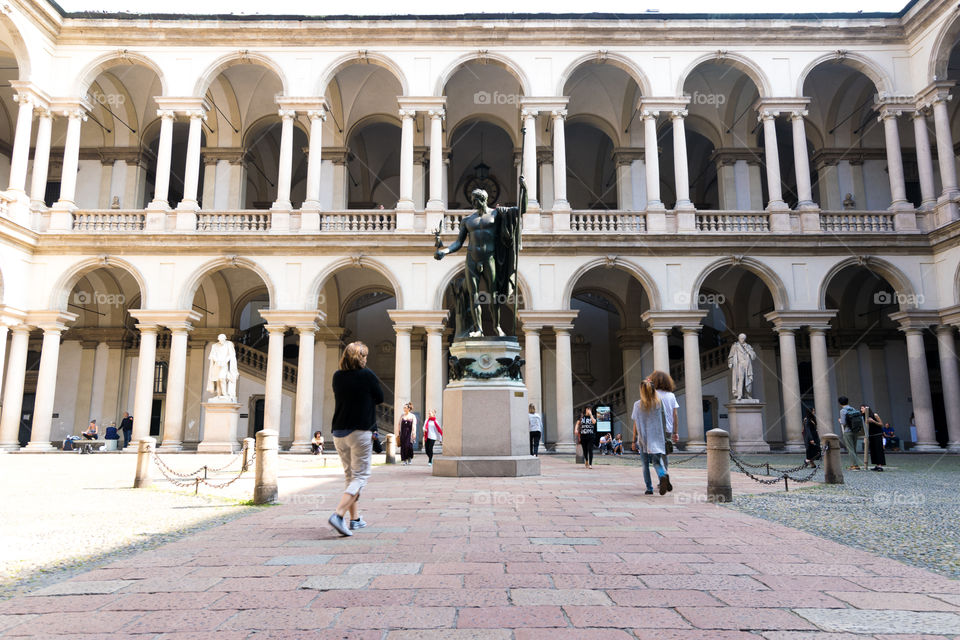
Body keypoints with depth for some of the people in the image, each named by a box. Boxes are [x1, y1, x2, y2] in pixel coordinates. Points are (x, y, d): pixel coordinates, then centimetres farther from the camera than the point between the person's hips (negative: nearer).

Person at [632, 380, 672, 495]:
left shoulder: (637, 405, -5)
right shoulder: (659, 403, -2)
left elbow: (636, 425, -3)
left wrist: (634, 441, 2)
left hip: (643, 439, -1)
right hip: (657, 439, 1)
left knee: (646, 465, 11)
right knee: (657, 462, 5)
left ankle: (649, 489, 9)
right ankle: (663, 475, -26)